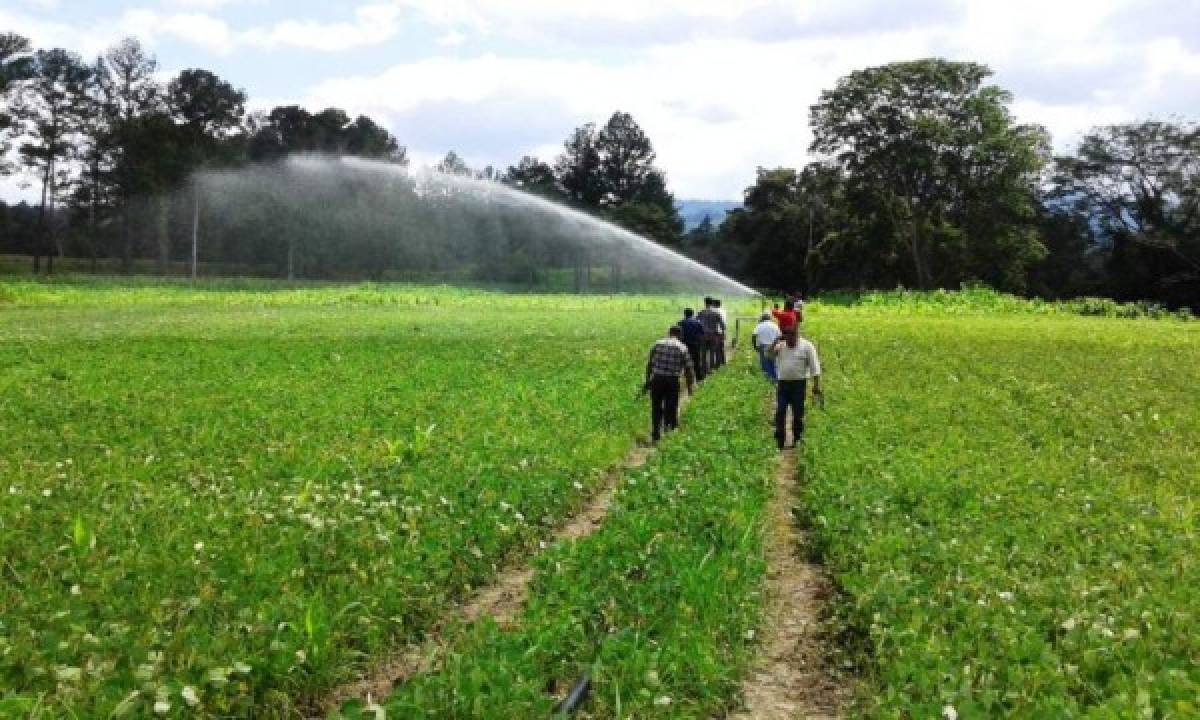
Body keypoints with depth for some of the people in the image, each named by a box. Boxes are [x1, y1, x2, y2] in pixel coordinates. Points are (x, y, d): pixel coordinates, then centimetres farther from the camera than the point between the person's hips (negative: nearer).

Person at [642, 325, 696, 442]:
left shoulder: (657, 344, 6)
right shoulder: (682, 348, -1)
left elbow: (649, 364, 10)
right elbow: (688, 369, -2)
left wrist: (647, 381, 19)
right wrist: (690, 386, 9)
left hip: (657, 380, 2)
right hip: (672, 381, -2)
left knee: (656, 408, 12)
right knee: (671, 408, 10)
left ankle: (656, 434, 16)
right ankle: (669, 431, 16)